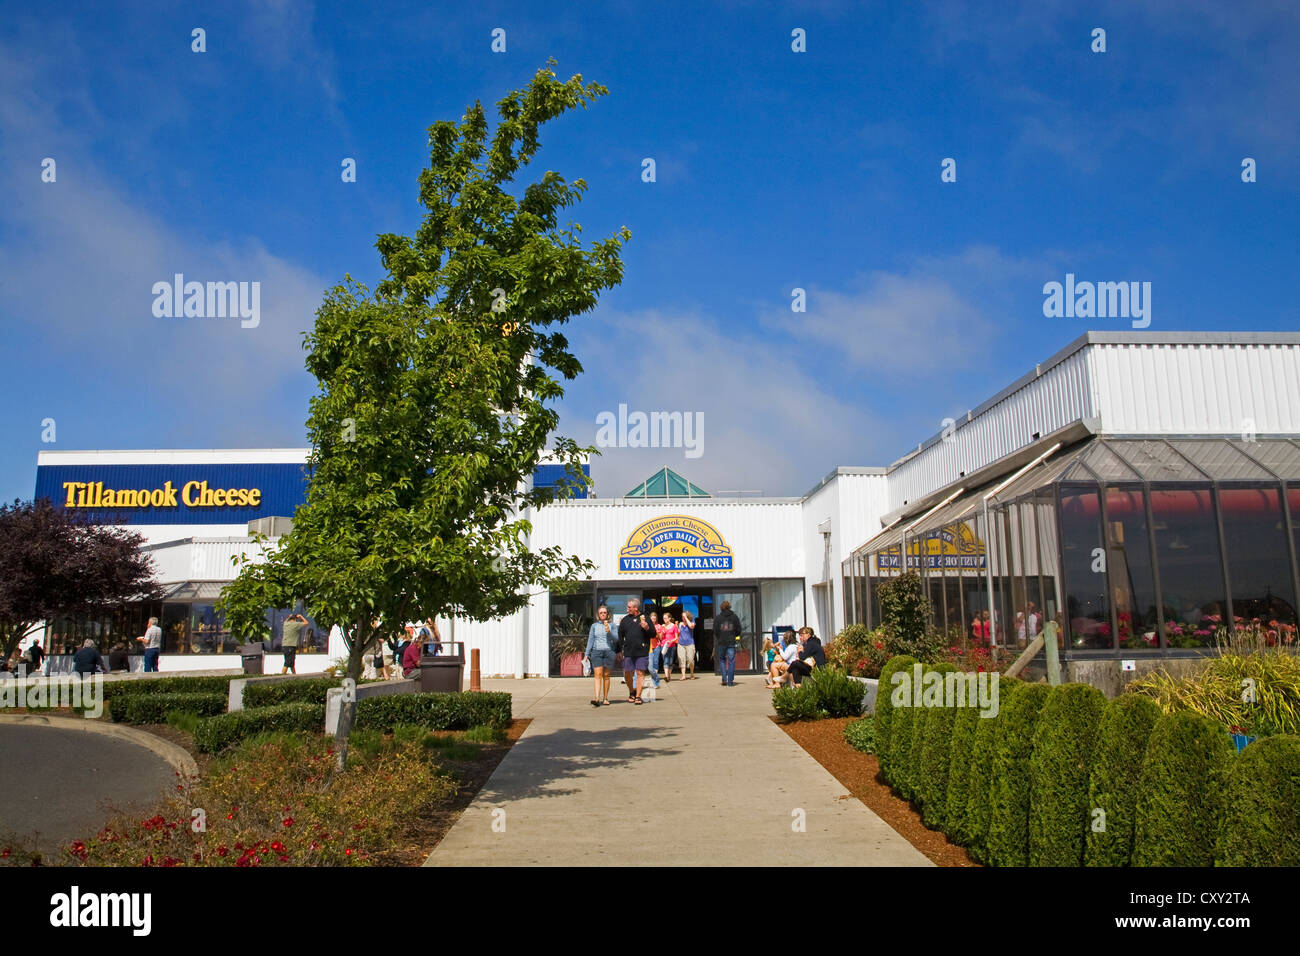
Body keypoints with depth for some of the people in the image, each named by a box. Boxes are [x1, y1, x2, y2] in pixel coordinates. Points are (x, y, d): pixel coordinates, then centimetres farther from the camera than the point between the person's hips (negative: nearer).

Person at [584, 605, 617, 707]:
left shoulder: (611, 625, 8)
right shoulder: (594, 626, 12)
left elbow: (616, 640, 1)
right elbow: (590, 640, 13)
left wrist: (609, 632, -15)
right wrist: (586, 654, 9)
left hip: (608, 651, 0)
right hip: (596, 652, 0)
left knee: (606, 675, 2)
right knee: (597, 674, -11)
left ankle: (605, 698, 9)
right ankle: (597, 698, -21)